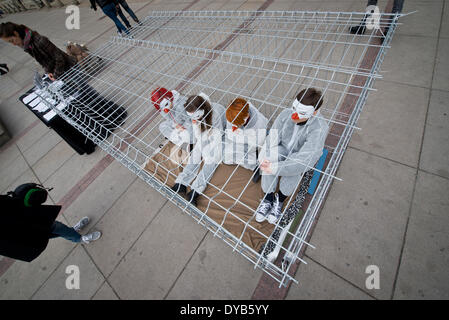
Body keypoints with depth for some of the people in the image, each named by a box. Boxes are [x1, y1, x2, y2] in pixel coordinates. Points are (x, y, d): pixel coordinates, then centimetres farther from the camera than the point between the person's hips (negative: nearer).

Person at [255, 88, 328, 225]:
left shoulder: (319, 128, -29)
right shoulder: (286, 114, -19)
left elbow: (305, 158, -37)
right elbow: (272, 139, -20)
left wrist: (275, 168, -44)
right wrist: (268, 160, -39)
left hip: (301, 157, -2)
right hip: (282, 150, 2)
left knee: (294, 167, -35)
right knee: (270, 159, -30)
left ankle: (280, 200, -9)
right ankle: (268, 198, -13)